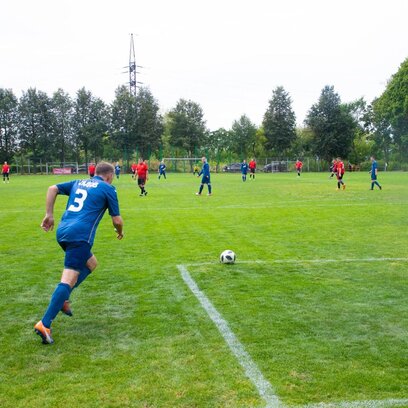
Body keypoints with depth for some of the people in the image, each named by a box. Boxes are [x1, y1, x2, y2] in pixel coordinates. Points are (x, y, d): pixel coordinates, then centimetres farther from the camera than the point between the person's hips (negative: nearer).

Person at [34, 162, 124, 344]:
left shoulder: (79, 182, 23)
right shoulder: (108, 189, 7)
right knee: (69, 279, -11)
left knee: (91, 263, 26)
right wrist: (120, 232, 27)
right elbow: (117, 220, 6)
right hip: (80, 236, -8)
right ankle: (44, 324, -21)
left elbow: (53, 188, 14)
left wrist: (49, 215, 14)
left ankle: (62, 298, 12)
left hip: (62, 232, 8)